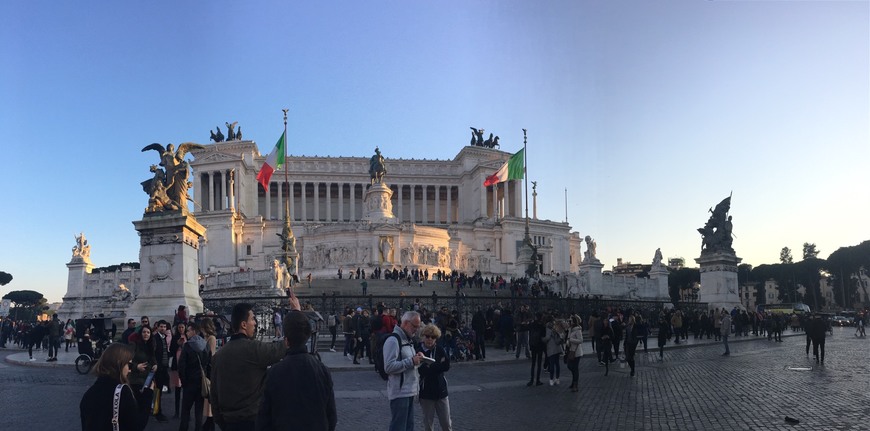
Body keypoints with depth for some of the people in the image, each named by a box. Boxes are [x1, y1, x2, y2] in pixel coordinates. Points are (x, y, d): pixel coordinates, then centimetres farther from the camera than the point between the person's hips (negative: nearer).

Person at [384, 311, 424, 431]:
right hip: (399, 392, -9)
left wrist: (416, 358, 6)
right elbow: (389, 367, -23)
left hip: (410, 390, 10)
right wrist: (411, 361, -20)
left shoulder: (408, 339, 16)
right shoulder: (393, 340, -16)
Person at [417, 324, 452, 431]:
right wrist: (438, 366, -17)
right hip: (425, 392, -2)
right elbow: (420, 371, -18)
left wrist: (430, 367, -18)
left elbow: (447, 366, -9)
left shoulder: (440, 350, 0)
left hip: (440, 390, 2)